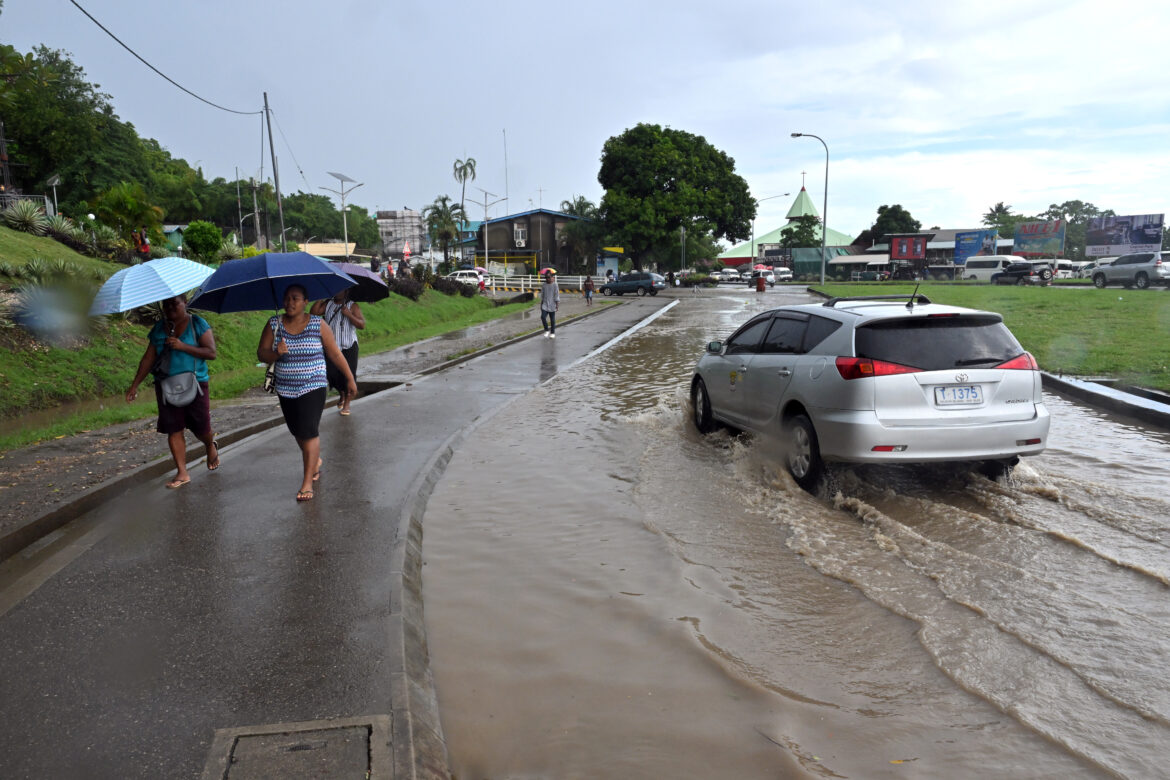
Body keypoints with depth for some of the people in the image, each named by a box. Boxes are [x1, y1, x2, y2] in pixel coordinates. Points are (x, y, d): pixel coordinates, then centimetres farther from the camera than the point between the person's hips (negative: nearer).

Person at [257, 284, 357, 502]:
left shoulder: (318, 325, -5)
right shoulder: (274, 325, 2)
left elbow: (335, 354, 1)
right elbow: (261, 353, 1)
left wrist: (350, 378, 4)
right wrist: (276, 353, -21)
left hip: (313, 388, -4)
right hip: (286, 390, 4)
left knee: (309, 431, -12)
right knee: (297, 432, 14)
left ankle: (307, 482, -7)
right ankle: (315, 461, 42)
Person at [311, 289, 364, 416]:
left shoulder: (352, 306, -2)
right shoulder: (327, 304, 10)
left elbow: (362, 325, -11)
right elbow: (313, 313, -2)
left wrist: (349, 315, -22)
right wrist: (320, 299, -8)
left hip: (348, 347, -3)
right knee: (331, 374, 3)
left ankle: (347, 404, 7)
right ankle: (342, 396, 31)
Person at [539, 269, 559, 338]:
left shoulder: (554, 285, -5)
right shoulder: (544, 285, 6)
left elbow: (557, 295, -5)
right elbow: (542, 295, 13)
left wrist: (557, 304, -9)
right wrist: (541, 304, 14)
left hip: (552, 305, -3)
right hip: (545, 305, 3)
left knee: (552, 319, 4)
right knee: (543, 317, -15)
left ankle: (552, 333, 16)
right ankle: (547, 330, 1)